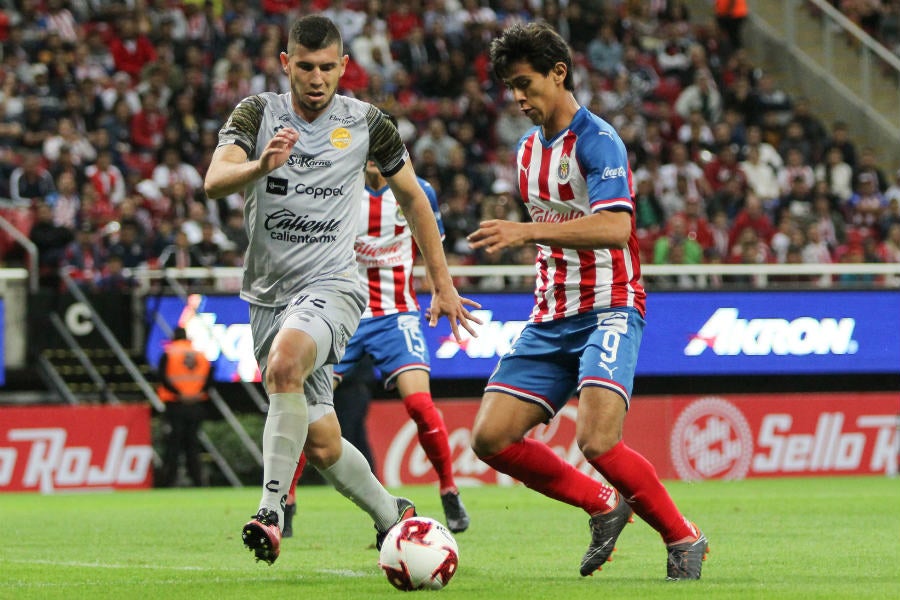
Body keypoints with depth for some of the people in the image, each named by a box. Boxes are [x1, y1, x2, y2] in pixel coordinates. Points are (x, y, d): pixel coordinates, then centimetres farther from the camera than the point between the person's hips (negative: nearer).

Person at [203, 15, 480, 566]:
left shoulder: (365, 123, -1)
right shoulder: (257, 113, -2)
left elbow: (412, 195, 13)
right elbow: (215, 182, -18)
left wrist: (443, 285, 13)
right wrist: (261, 165, -41)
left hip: (332, 287, -3)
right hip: (269, 294, 3)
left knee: (285, 362, -35)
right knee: (320, 443, 5)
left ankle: (272, 511, -33)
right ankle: (393, 515, 31)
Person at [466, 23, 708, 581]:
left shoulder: (598, 141, -12)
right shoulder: (529, 148, 15)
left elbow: (615, 227, -28)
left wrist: (526, 232, -34)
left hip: (608, 311, -8)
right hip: (551, 319, 8)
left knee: (597, 441, -25)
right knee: (491, 438, -7)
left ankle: (684, 539, -3)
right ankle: (603, 505, 12)